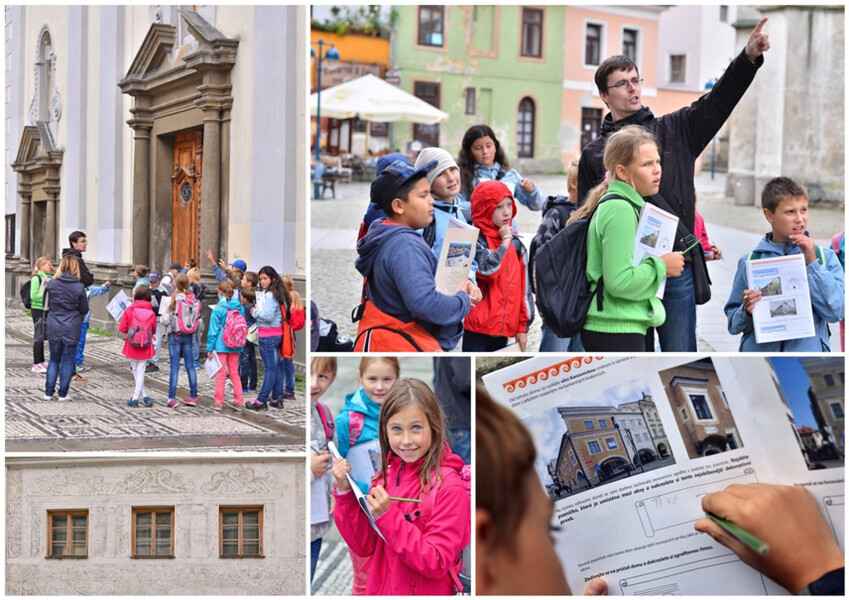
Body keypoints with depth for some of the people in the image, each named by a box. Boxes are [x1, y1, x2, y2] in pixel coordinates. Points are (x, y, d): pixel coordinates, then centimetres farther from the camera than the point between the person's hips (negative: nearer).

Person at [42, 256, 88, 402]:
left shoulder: (51, 284, -5)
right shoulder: (79, 287, -11)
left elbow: (45, 305, 4)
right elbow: (84, 310, -3)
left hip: (54, 328, 2)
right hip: (72, 329, -2)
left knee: (54, 360, 15)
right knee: (68, 361, 7)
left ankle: (49, 392, 13)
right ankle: (63, 394, 8)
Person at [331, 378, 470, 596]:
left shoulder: (449, 486, -19)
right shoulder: (386, 476, -3)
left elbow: (436, 565, -21)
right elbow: (364, 546, 0)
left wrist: (387, 517, -27)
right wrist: (345, 492, -11)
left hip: (425, 593, -5)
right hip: (380, 589, 5)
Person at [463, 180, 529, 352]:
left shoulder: (513, 244, 15)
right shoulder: (475, 239, -7)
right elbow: (488, 270, -24)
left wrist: (522, 326, 15)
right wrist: (505, 241, -11)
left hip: (503, 328, 7)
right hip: (478, 327, -7)